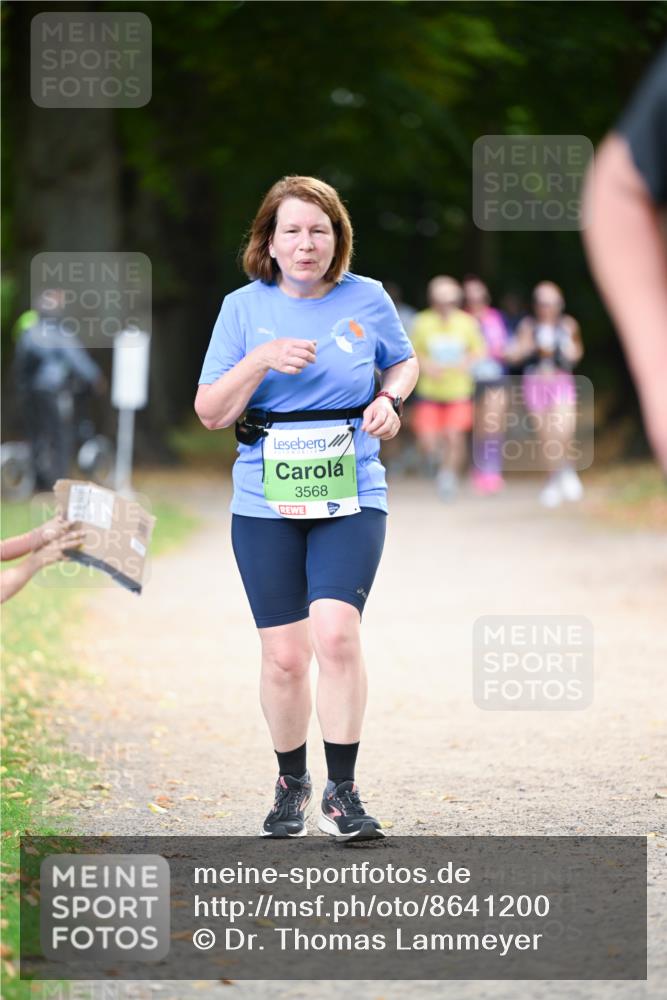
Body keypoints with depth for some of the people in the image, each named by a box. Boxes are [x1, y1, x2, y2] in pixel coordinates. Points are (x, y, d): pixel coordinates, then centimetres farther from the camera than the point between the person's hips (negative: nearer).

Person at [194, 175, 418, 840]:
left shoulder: (367, 300, 4)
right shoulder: (244, 308, 2)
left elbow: (403, 361, 23)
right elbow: (210, 413, 0)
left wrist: (390, 399, 2)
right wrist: (260, 360, -16)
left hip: (352, 494, -1)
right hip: (265, 503, 1)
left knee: (335, 631, -20)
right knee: (284, 654, 0)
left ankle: (342, 792, -11)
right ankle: (291, 783, 24)